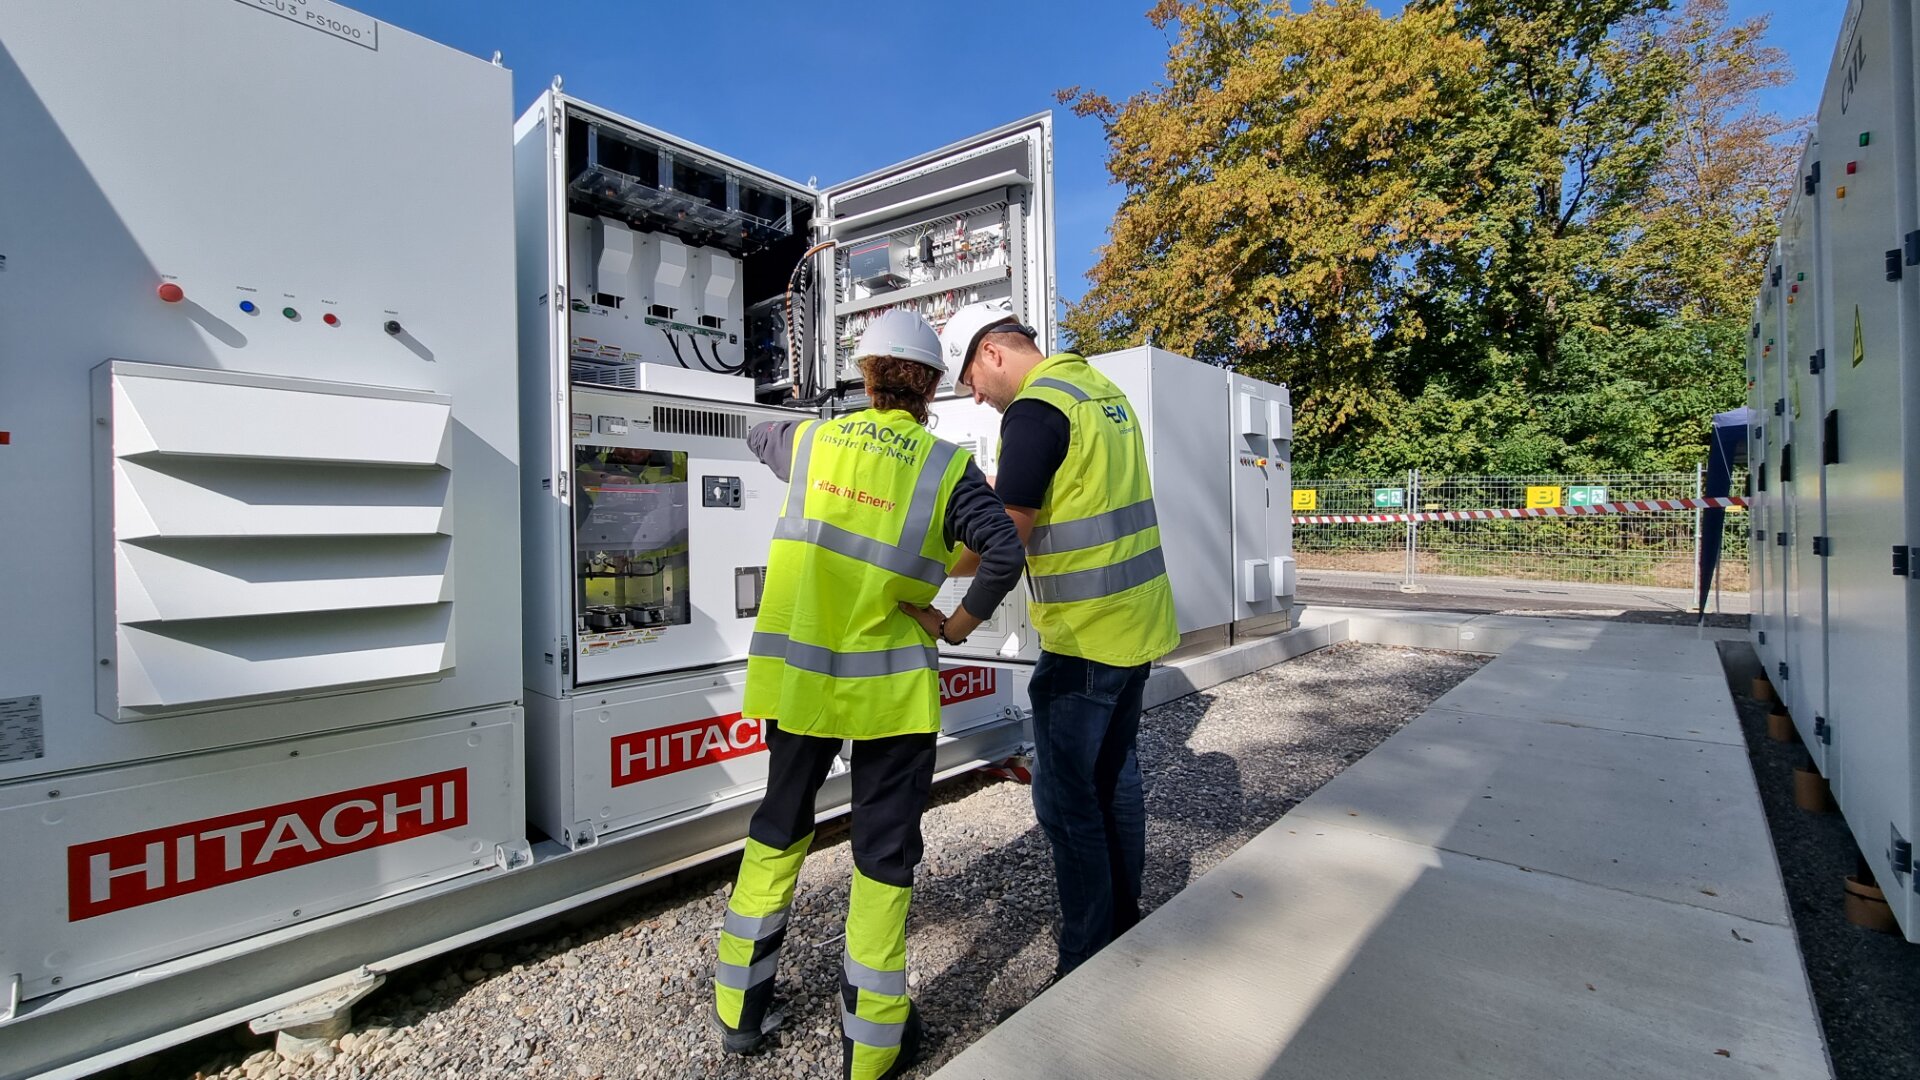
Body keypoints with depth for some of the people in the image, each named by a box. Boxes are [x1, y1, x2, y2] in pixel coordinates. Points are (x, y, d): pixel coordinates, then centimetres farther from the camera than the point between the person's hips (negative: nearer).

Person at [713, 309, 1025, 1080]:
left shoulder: (812, 440, 3)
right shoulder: (947, 466, -6)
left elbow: (757, 436, 25)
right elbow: (1004, 552, -19)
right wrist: (960, 625, -6)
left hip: (797, 672, 4)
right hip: (891, 684, -3)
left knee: (778, 829, 22)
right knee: (885, 850, 12)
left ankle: (740, 1008, 36)